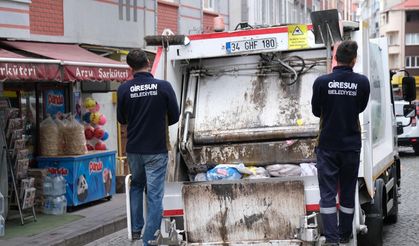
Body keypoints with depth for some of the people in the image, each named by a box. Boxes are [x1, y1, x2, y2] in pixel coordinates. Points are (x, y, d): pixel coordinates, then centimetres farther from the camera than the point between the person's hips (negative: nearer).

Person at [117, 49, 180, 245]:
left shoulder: (124, 89, -7)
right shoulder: (164, 87, -11)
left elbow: (121, 120, 5)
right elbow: (174, 117, -1)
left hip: (134, 149, 2)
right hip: (156, 150, -2)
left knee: (136, 186, 25)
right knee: (155, 196, 2)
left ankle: (136, 229, 27)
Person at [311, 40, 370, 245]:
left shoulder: (322, 82, -11)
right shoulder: (362, 82, -7)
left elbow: (316, 111, 3)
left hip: (327, 146, -2)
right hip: (351, 146, 2)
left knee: (327, 193, 1)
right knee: (348, 193, 14)